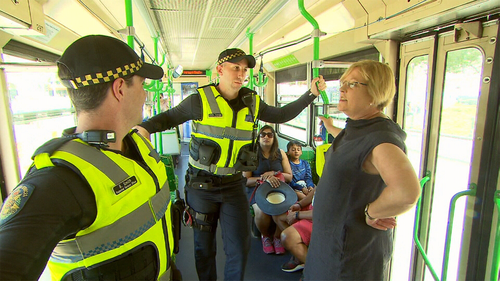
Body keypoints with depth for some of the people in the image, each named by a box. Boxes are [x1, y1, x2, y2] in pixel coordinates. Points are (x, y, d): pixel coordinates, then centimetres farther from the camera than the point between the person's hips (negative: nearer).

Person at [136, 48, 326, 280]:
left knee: (239, 246, 6)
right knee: (204, 245, 15)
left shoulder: (252, 102, 3)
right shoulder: (200, 99, -8)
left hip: (234, 185, 3)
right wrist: (146, 127, -17)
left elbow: (281, 115, 15)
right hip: (201, 185, -2)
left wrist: (311, 94, 10)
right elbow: (169, 117, 3)